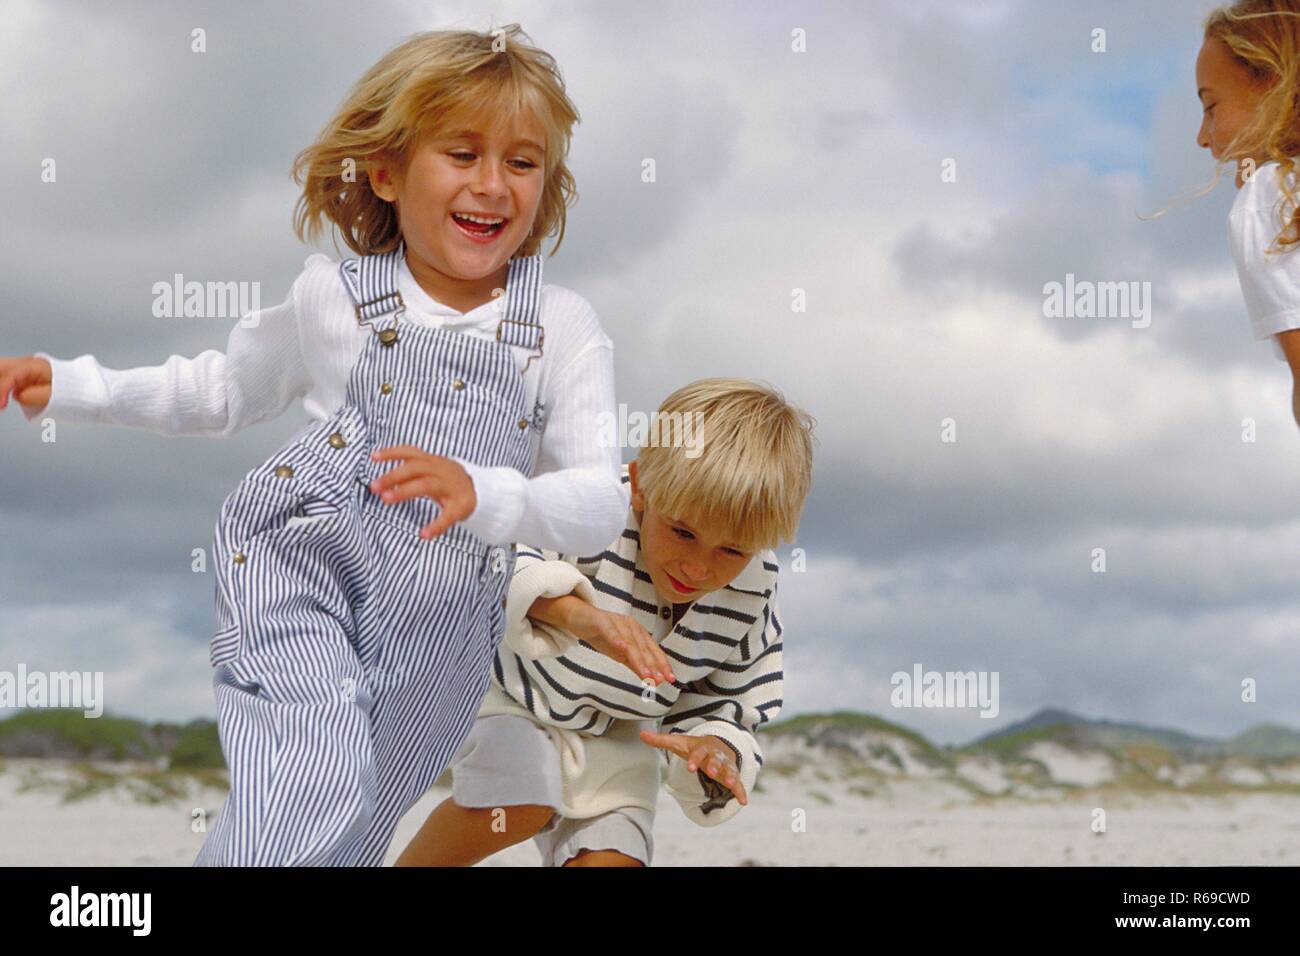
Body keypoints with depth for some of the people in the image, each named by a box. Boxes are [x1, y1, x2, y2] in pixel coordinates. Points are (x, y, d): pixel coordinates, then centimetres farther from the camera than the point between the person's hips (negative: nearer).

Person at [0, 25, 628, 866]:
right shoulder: (335, 299, 0)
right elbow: (226, 391, 17)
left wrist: (485, 496, -30)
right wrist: (72, 388, 7)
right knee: (316, 783, -29)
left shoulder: (563, 330, -3)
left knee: (349, 834, 15)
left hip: (435, 620, 2)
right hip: (302, 567, -2)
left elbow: (603, 503, -10)